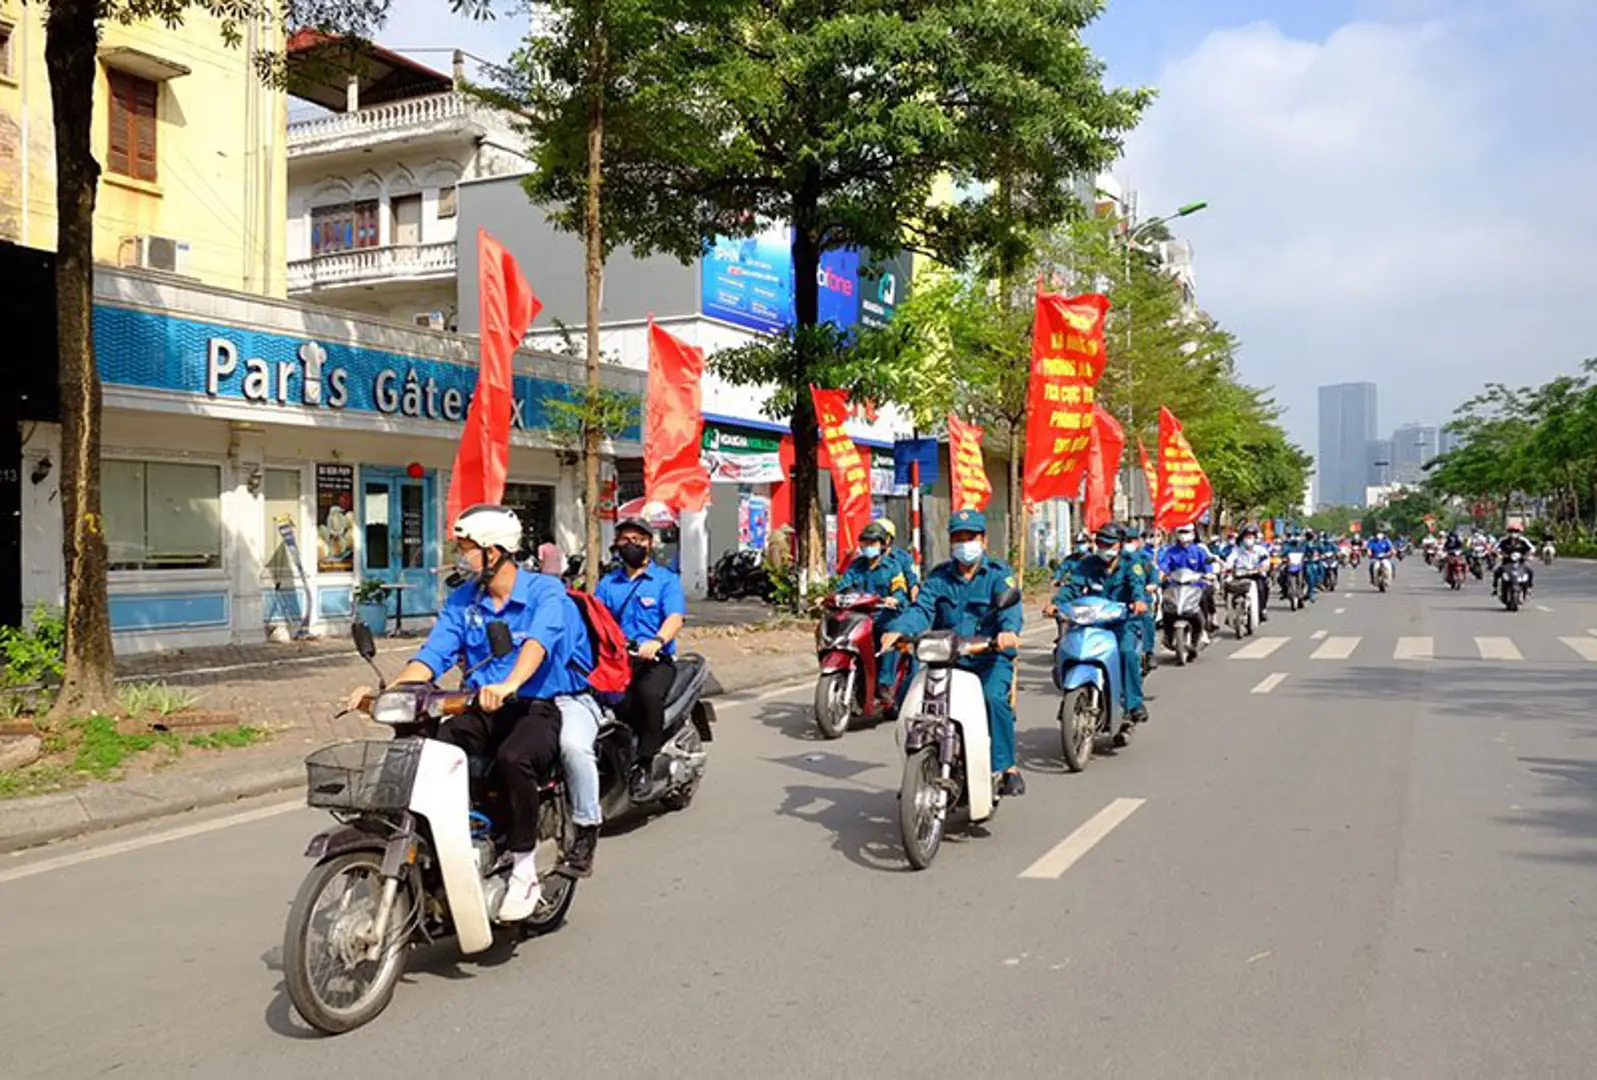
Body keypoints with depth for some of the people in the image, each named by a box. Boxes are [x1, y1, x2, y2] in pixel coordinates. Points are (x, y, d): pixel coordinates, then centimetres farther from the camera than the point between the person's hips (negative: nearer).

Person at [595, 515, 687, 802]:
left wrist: (656, 642, -28)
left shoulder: (666, 580, 9)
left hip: (656, 660, -3)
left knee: (649, 693, -35)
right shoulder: (607, 583, 22)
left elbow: (675, 617, -7)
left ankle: (646, 766, -27)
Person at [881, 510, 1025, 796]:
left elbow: (1010, 606, -15)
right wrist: (898, 629, -24)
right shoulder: (939, 577, 13)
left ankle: (1006, 767, -17)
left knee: (993, 697, -30)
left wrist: (1009, 630, -39)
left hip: (991, 657, -3)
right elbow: (921, 608, -2)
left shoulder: (998, 574, 3)